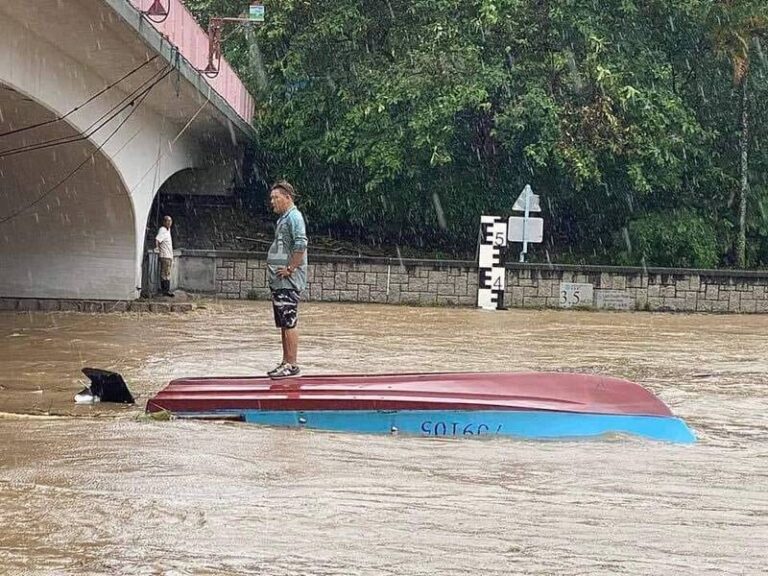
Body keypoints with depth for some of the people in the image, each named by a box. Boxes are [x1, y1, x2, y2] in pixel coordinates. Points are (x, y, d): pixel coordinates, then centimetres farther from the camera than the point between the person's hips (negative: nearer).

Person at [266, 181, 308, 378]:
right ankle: (285, 362, 18)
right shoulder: (283, 218, 19)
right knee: (283, 324, 12)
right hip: (279, 281, 10)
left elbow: (301, 244, -22)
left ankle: (292, 365, -6)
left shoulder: (294, 216, -11)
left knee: (289, 323, -8)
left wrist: (290, 269, -20)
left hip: (288, 281, -10)